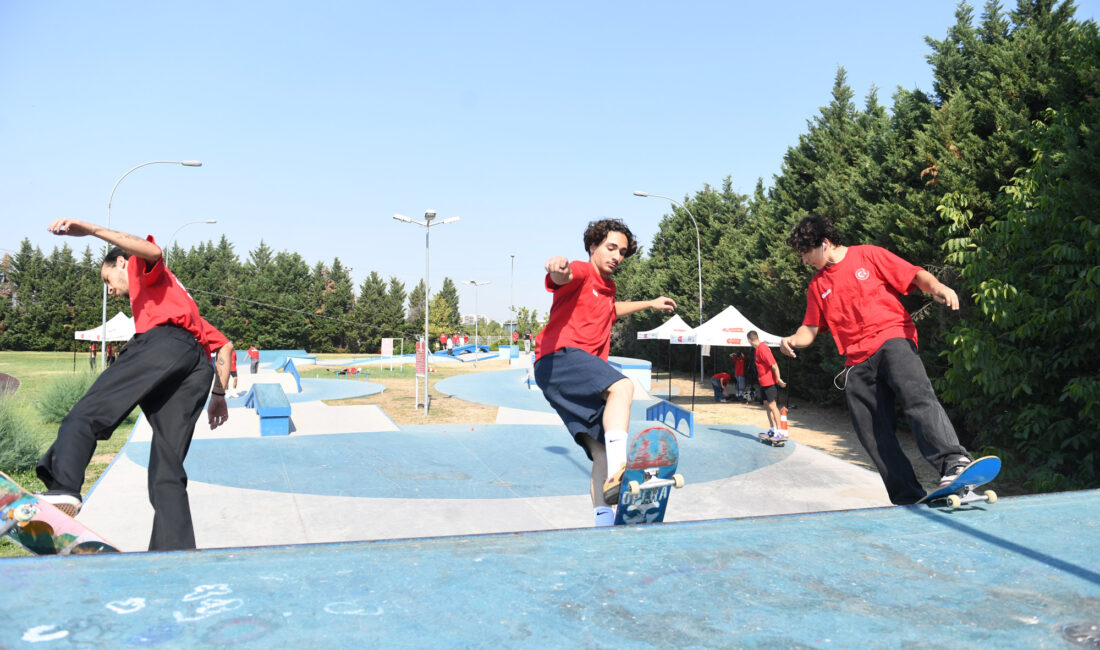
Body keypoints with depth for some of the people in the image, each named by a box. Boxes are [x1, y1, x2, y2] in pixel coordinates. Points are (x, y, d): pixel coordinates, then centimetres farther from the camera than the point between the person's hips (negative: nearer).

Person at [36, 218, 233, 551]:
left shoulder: (146, 272, 26)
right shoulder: (180, 302, 46)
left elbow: (153, 251, -3)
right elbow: (224, 344, 37)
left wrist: (93, 230, -8)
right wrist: (219, 394, 31)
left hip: (163, 343, -6)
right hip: (199, 370, 7)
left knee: (86, 414, -14)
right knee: (168, 472, 0)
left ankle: (62, 489, -39)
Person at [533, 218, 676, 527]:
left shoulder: (608, 287, 27)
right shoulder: (581, 272, 0)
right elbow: (562, 277, -26)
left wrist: (649, 304, 56)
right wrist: (558, 267, -50)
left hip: (584, 382, 9)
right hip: (558, 359, -9)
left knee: (602, 452, -2)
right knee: (621, 386, -34)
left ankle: (604, 521, -4)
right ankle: (619, 471, -47)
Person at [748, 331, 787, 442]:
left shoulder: (762, 349, -20)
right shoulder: (757, 349, 11)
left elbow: (774, 365, -21)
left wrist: (778, 379, -17)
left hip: (769, 382, -10)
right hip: (764, 382, 10)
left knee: (772, 406, -9)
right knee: (767, 405, 14)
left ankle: (780, 432, -8)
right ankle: (772, 430, 22)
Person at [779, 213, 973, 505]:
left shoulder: (869, 256, 7)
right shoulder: (817, 286, 20)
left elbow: (916, 275, 3)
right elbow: (811, 328, 19)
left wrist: (936, 287, -18)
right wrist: (794, 340, -3)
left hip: (892, 340, -5)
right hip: (857, 363, 5)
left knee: (916, 396, -33)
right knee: (874, 436, -1)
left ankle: (954, 462, -44)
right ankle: (909, 501, 5)